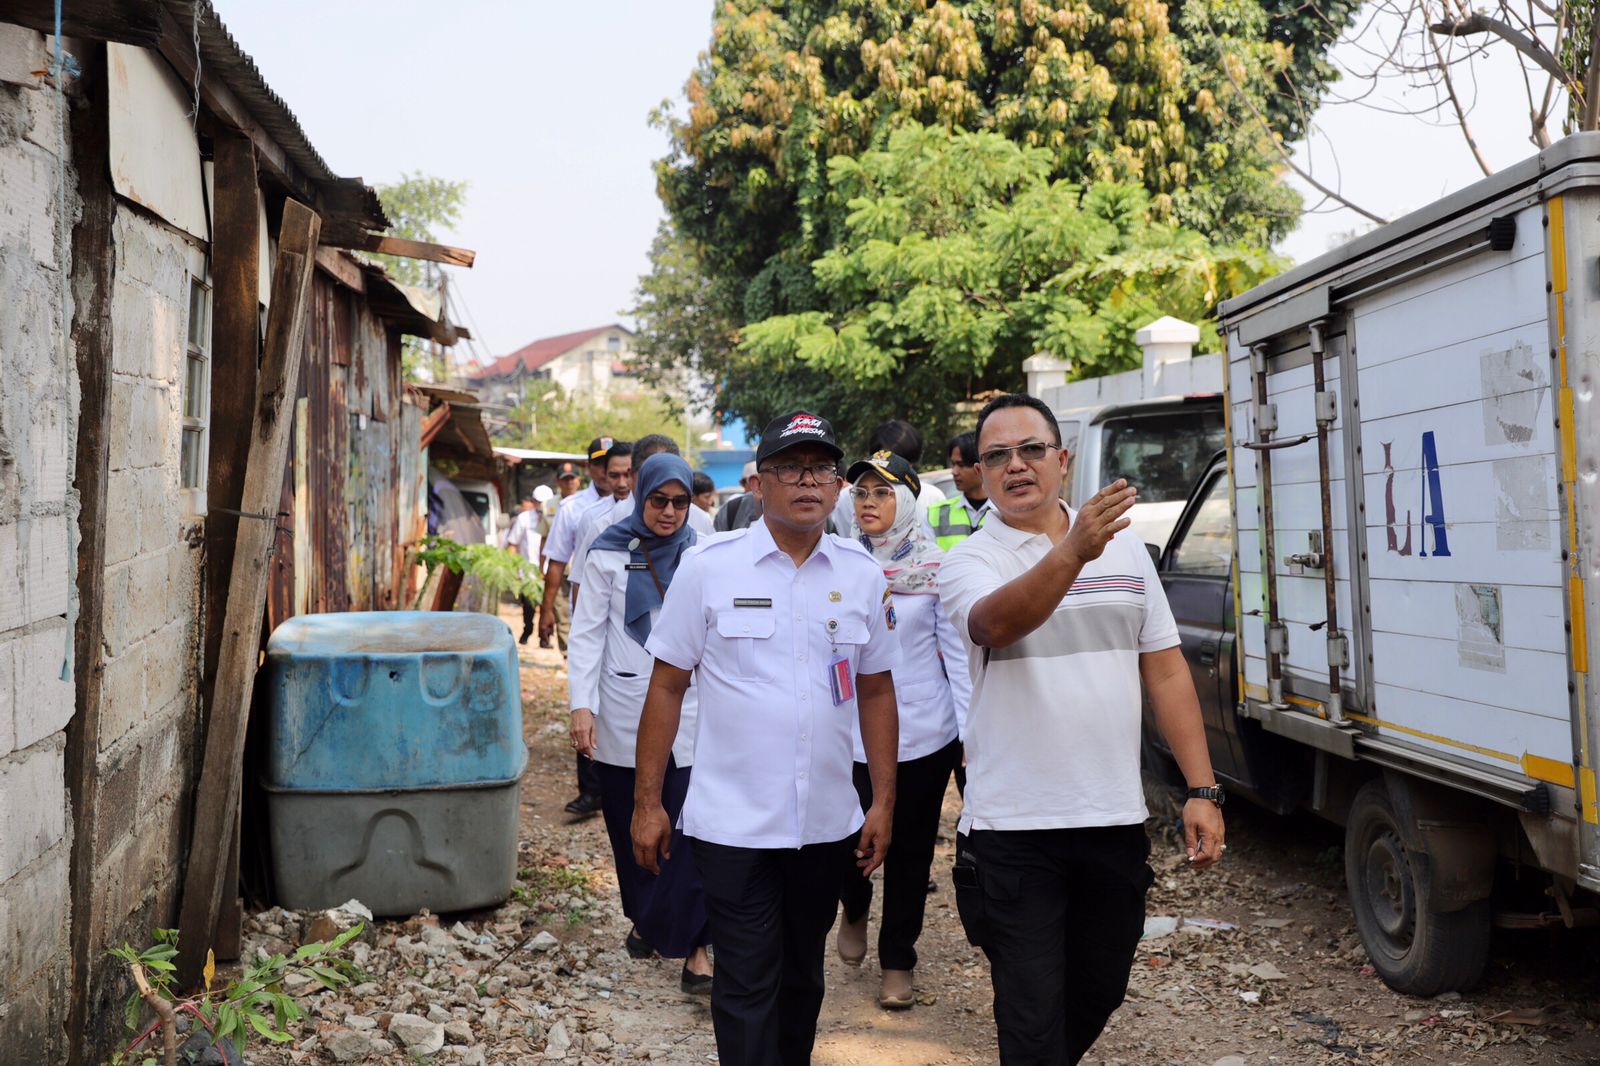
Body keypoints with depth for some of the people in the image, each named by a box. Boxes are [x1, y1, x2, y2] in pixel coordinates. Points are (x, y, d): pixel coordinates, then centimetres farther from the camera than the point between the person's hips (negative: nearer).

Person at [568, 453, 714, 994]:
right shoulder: (609, 554, 0)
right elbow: (588, 632, -1)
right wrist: (582, 703, -11)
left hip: (686, 706, 0)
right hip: (623, 710, 0)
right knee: (631, 825, 11)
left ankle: (693, 947, -3)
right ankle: (643, 918, 33)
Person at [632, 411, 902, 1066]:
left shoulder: (862, 575, 2)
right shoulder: (709, 567, -6)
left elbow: (876, 691, 10)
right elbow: (667, 686, -3)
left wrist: (884, 802, 6)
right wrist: (647, 803, -4)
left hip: (827, 824, 4)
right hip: (733, 823, -3)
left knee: (802, 975, 19)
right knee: (747, 986, 2)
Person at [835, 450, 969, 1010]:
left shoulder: (936, 569, -4)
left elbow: (958, 653, -3)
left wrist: (971, 732, -7)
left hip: (922, 732, -1)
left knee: (909, 850, 7)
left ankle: (897, 961, 25)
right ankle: (854, 911, 37)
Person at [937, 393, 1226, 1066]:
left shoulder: (1126, 548, 7)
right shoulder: (970, 562, -5)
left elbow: (1165, 670, 8)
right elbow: (997, 621, -29)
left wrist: (1202, 790, 2)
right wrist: (1073, 551, -46)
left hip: (1116, 818, 4)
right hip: (1014, 831, -4)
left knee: (1099, 994, 20)